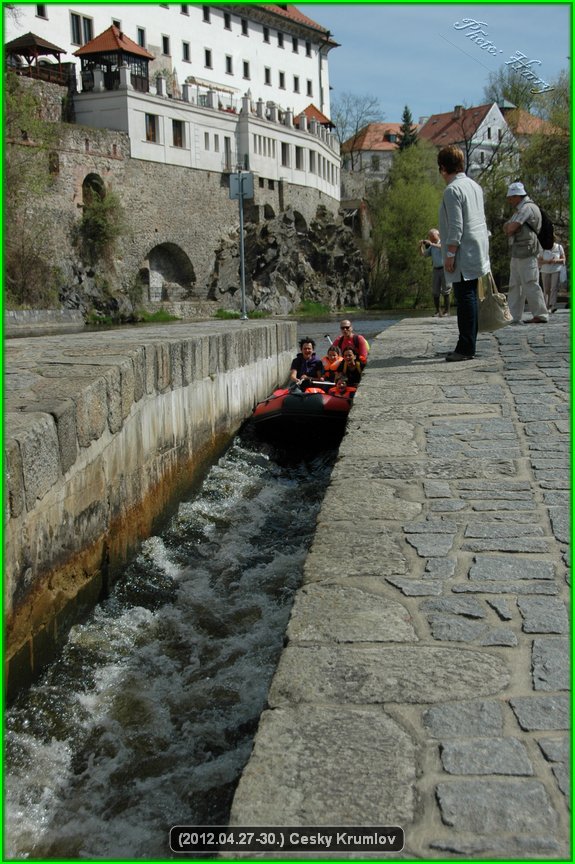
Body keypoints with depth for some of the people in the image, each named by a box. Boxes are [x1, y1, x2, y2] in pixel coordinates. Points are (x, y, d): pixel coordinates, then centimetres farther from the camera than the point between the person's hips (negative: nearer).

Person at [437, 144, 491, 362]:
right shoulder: (474, 185, 15)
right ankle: (467, 345, 19)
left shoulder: (452, 190, -13)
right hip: (478, 252, 9)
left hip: (463, 254, -9)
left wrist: (450, 255, -16)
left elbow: (456, 227, -19)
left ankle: (466, 348, -7)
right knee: (469, 299, 13)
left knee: (465, 299, -8)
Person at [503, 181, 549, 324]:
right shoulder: (519, 209, 22)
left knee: (530, 284, -9)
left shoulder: (527, 208, -11)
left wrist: (509, 229, 3)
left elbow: (512, 228, -18)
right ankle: (514, 316, 11)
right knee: (515, 285, 9)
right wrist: (509, 227, -4)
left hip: (526, 253, -11)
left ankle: (540, 315, -5)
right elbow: (506, 226, 17)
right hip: (517, 253, 11)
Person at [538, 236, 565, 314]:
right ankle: (546, 307, 14)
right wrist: (547, 261, -18)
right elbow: (539, 261, 1)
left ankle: (553, 306, -22)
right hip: (545, 271, 1)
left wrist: (556, 260, -17)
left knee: (554, 288, -14)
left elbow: (563, 260, 3)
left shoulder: (559, 247, 3)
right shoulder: (543, 249, 3)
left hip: (556, 270, -1)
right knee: (546, 290, 1)